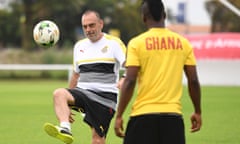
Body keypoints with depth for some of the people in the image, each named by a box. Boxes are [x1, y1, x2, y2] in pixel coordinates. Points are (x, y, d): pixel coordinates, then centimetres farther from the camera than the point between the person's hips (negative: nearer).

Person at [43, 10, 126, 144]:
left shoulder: (113, 43, 0)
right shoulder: (79, 46, 17)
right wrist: (67, 106, 26)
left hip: (106, 96, -4)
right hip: (83, 92, 4)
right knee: (59, 93, -27)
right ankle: (65, 129, -51)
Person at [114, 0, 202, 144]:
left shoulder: (136, 43, -3)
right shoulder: (183, 43, 5)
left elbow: (130, 82, -9)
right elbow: (193, 81, 5)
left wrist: (119, 115, -3)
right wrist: (197, 112, 17)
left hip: (143, 114, -2)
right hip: (173, 114, 2)